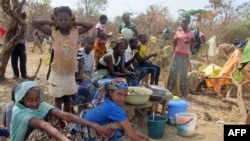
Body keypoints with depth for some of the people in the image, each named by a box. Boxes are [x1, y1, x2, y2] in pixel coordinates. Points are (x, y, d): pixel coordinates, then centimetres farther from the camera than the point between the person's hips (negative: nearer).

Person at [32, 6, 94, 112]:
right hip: (57, 73, -3)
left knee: (67, 99, 17)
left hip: (70, 73, 3)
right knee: (58, 100, 8)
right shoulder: (53, 33, -8)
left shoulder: (75, 32, -2)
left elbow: (90, 25, 2)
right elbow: (35, 22, -11)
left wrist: (74, 23, -3)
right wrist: (53, 23, -7)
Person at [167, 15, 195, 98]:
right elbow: (174, 43, 11)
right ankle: (169, 90, 13)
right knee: (173, 72, 5)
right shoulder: (178, 31, 7)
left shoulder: (191, 33, 1)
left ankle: (183, 92, 6)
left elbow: (193, 44, 2)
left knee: (183, 74, -1)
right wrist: (175, 39, -10)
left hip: (185, 56, -2)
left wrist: (189, 42, -18)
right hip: (177, 54, 2)